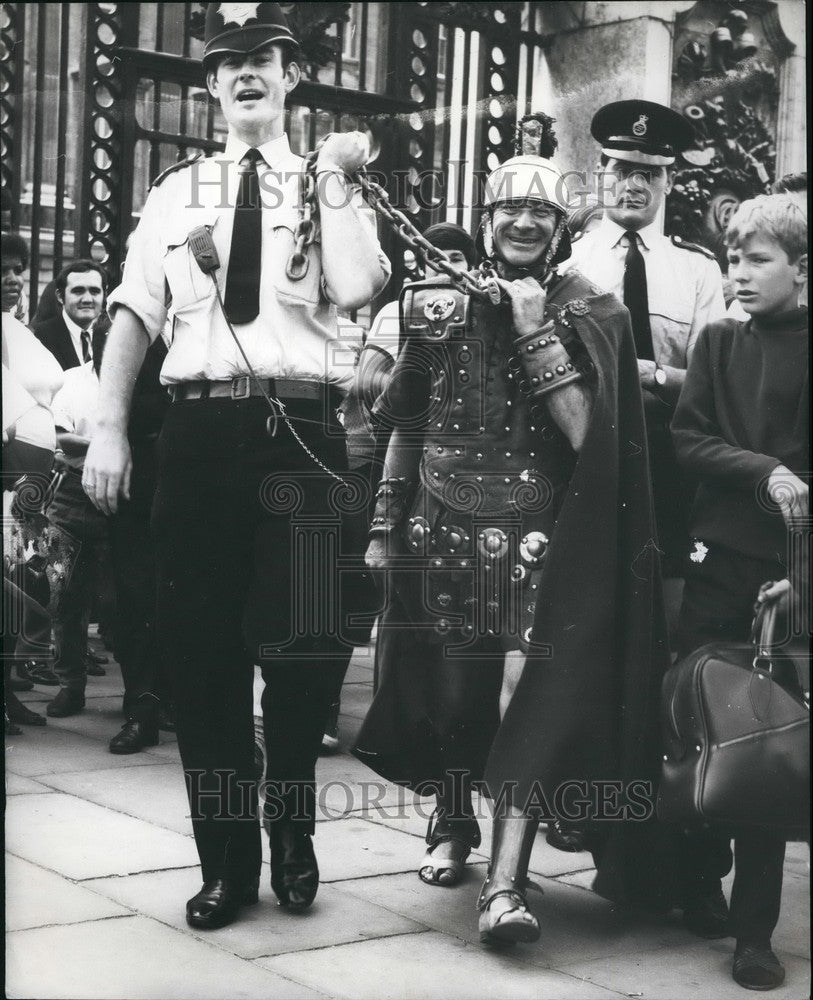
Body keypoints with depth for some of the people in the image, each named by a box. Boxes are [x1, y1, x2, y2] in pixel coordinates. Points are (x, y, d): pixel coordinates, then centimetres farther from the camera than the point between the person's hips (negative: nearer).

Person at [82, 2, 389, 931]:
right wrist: (108, 428, -1)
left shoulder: (329, 184, 9)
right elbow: (134, 312, 8)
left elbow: (353, 290, -9)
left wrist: (337, 184, -11)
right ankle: (225, 859, 19)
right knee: (201, 645, 5)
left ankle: (292, 833, 26)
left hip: (299, 424, -2)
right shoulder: (176, 192, 15)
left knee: (299, 645, 1)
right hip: (199, 423, 2)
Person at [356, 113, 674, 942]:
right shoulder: (440, 303, 5)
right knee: (444, 690, 11)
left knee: (528, 698, -10)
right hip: (442, 528, 2)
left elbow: (586, 432, -12)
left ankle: (506, 881, -10)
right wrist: (385, 526, 9)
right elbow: (404, 430, 10)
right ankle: (451, 823, 35)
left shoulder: (589, 315, 0)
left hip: (536, 537, -2)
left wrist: (537, 333, -16)